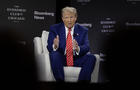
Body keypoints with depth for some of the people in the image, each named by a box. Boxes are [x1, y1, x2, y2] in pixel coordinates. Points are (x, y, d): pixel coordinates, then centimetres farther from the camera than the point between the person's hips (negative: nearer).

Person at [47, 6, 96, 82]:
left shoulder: (83, 31, 9)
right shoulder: (54, 29, 6)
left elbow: (86, 47, -5)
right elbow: (49, 47, -4)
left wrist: (78, 48, -29)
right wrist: (55, 46, -30)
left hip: (77, 60, 1)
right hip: (61, 59, -1)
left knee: (91, 57, -24)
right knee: (54, 54, -33)